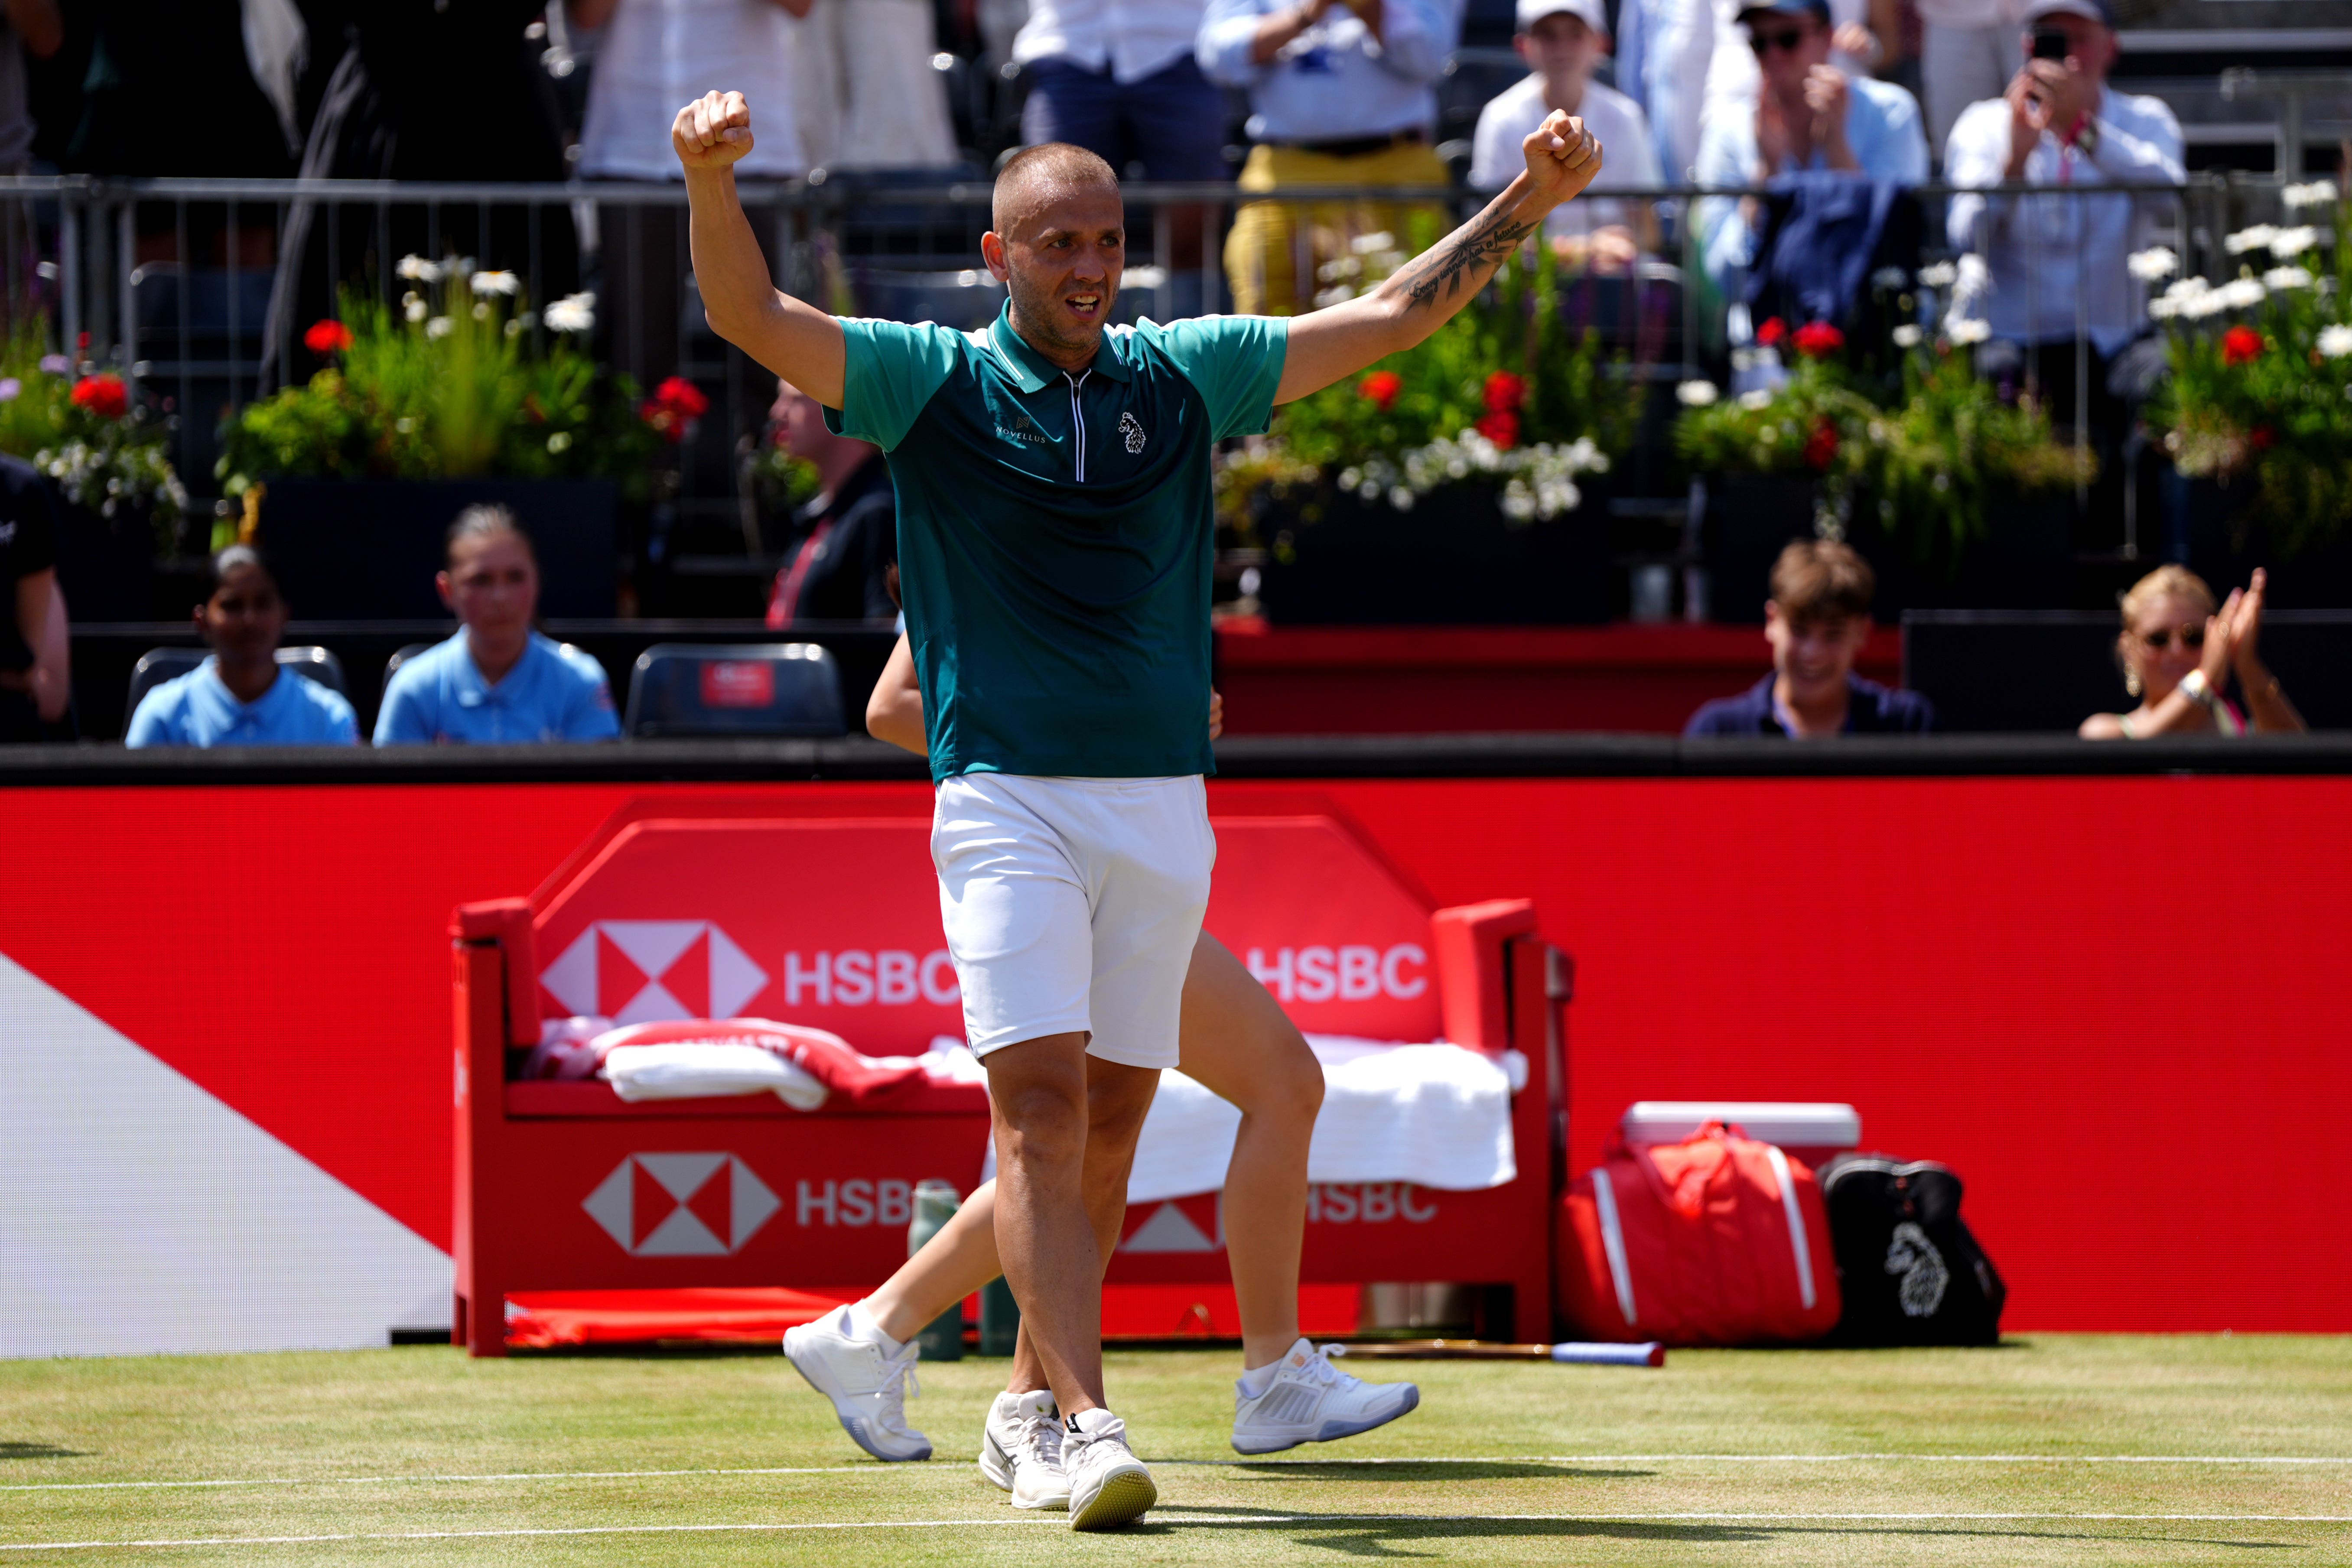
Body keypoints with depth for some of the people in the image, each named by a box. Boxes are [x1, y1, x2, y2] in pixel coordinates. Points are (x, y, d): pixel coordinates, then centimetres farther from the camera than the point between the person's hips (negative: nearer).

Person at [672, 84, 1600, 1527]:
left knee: (1112, 1124, 7)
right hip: (1007, 801, -4)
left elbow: (1389, 317, 14)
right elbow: (753, 316, -10)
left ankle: (1032, 1399, 22)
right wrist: (713, 177, -28)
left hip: (1164, 804, 4)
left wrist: (1531, 202, 6)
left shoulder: (1183, 375, 9)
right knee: (1042, 1103, -15)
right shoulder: (935, 382, 1)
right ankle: (1089, 1425, -23)